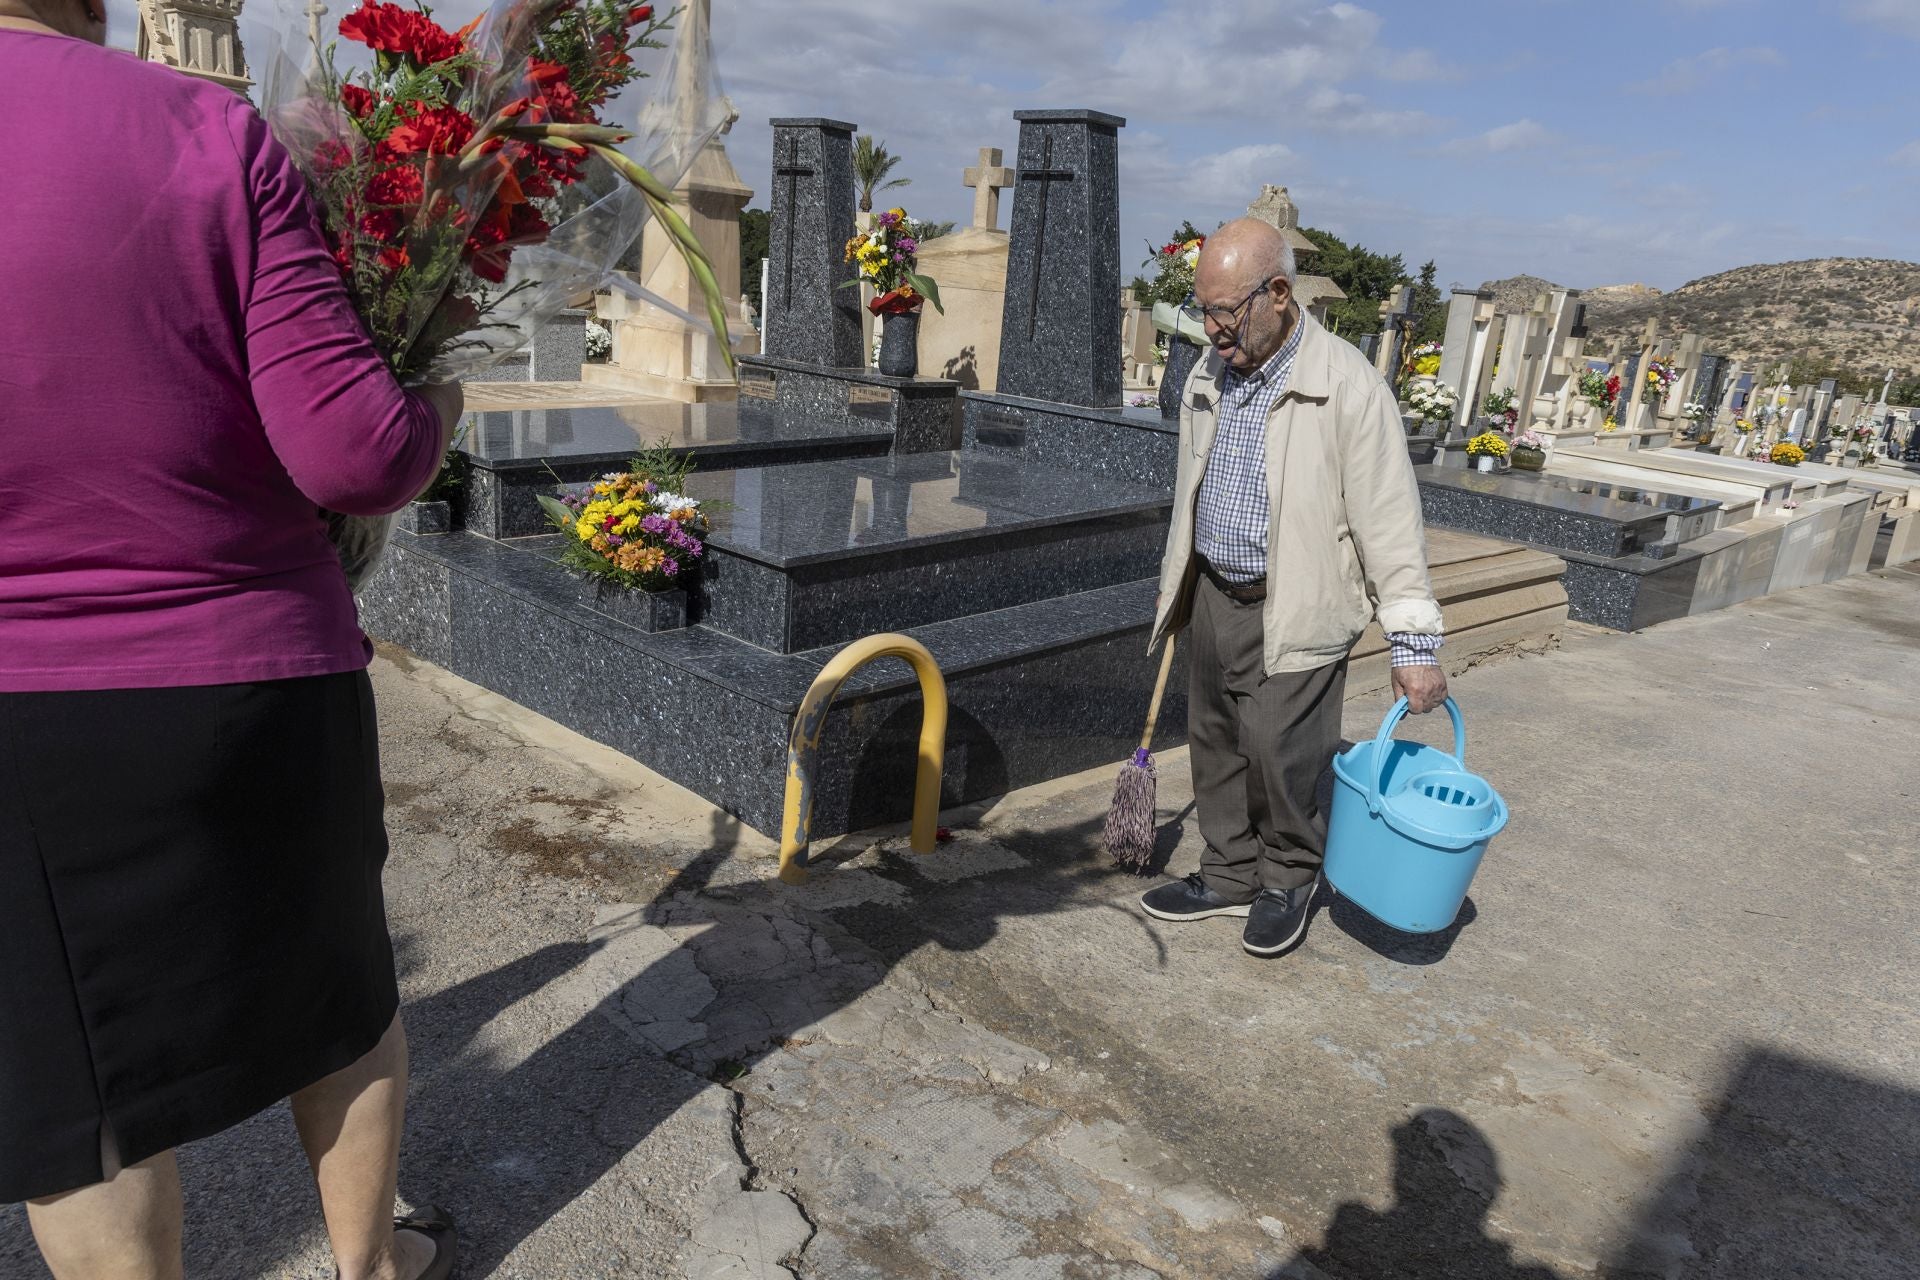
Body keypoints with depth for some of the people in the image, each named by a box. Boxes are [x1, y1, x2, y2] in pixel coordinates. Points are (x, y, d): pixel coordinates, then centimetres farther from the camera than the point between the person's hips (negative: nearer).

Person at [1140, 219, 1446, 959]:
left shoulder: (1347, 387, -15)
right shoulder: (1208, 379, 7)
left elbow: (1390, 523, -15)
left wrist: (1413, 644, -16)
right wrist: (1178, 593, 21)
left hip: (1295, 611, -6)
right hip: (1214, 596, 7)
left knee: (1279, 751, -7)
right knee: (1216, 746, 12)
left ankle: (1289, 878, 19)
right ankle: (1231, 876, 29)